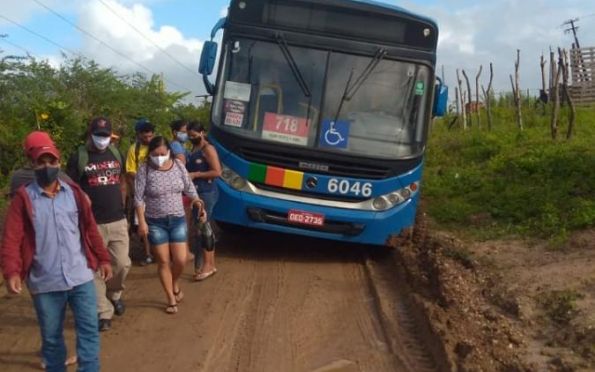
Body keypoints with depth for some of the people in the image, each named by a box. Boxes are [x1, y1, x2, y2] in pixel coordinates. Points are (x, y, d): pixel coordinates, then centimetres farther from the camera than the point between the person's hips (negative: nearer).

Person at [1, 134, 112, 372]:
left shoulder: (74, 193, 5)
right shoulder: (23, 198, -3)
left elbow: (90, 228, 10)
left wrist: (102, 258, 8)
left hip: (80, 277, 2)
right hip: (45, 283, -1)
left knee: (89, 330, 2)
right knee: (51, 336, 12)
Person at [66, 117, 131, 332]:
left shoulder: (116, 153, 8)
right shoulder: (78, 157, -5)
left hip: (117, 221, 4)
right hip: (91, 224, -3)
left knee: (122, 264, 6)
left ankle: (114, 294, 35)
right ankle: (103, 312, 13)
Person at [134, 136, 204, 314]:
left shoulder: (178, 165, -3)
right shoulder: (145, 170, -12)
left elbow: (188, 187, 8)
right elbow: (138, 198, -10)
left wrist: (196, 199, -10)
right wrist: (142, 222, -15)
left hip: (178, 220, 2)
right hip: (155, 222, -2)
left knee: (180, 260, -1)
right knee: (163, 262, 4)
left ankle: (175, 284, 32)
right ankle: (171, 299, 18)